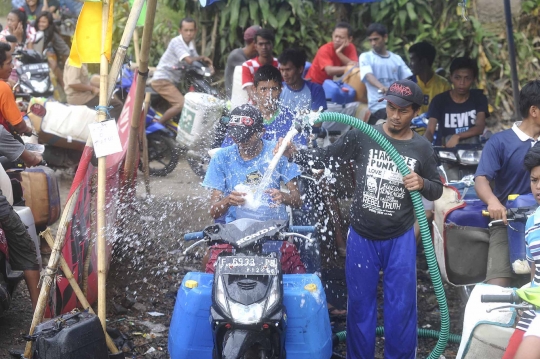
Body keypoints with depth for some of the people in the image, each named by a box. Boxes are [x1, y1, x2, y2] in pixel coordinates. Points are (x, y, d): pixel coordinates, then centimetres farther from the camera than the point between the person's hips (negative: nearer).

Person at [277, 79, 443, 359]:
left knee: (401, 307, 5)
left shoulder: (422, 148, -3)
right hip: (361, 237, 0)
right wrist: (294, 154, -21)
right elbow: (324, 157, -4)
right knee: (360, 305, 11)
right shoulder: (362, 136, -6)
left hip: (400, 240, 0)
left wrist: (422, 184, -17)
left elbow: (437, 189, 6)